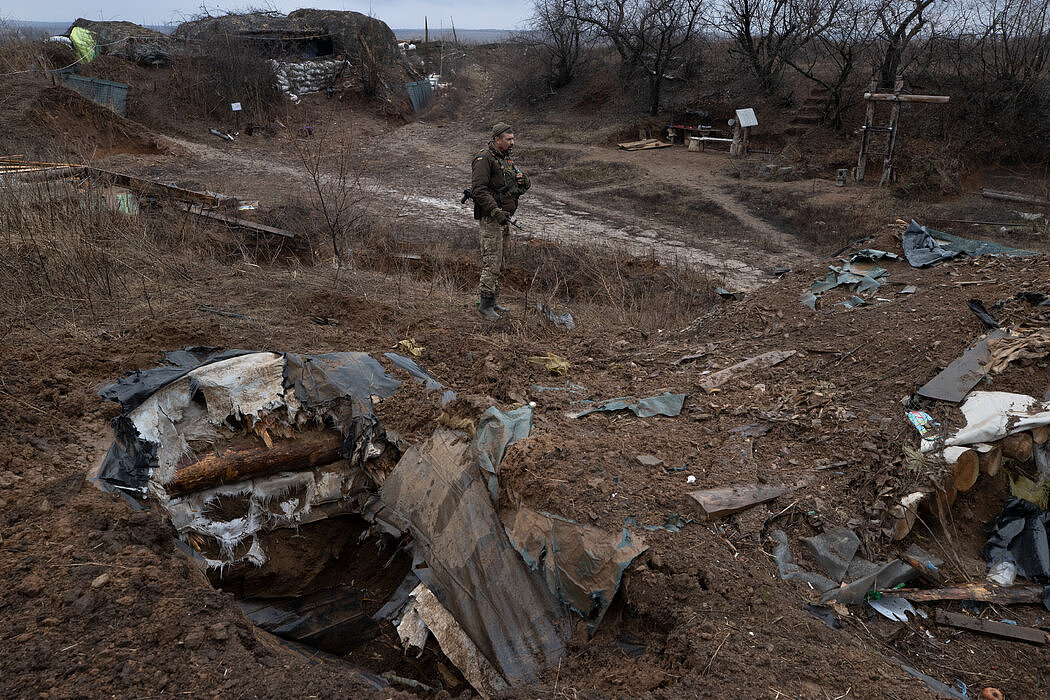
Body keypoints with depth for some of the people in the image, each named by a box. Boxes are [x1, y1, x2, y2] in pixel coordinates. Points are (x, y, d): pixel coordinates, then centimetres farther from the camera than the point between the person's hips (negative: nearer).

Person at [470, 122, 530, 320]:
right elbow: (479, 190, -21)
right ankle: (485, 303, -5)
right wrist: (495, 211, -27)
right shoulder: (484, 159, -12)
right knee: (492, 261, -10)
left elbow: (521, 189, 22)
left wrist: (522, 180, -2)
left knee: (498, 262, 13)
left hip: (505, 218, 9)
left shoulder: (508, 160, 16)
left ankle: (493, 301, 20)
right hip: (490, 218, -9)